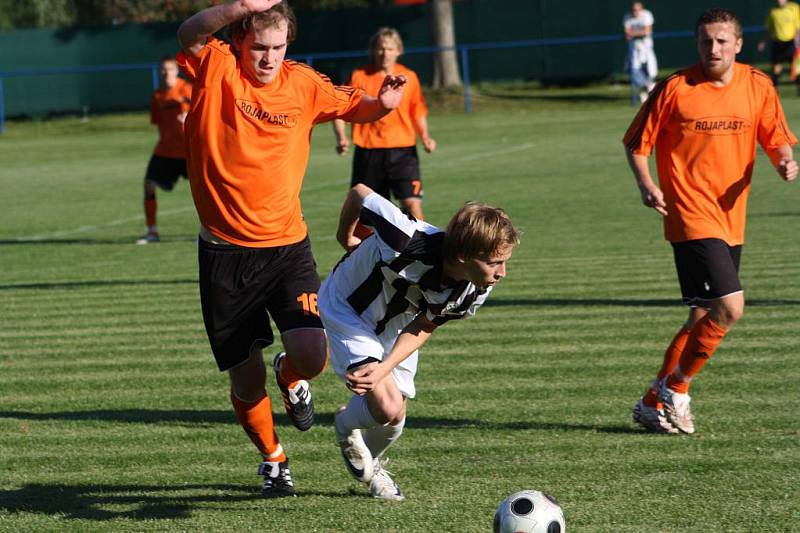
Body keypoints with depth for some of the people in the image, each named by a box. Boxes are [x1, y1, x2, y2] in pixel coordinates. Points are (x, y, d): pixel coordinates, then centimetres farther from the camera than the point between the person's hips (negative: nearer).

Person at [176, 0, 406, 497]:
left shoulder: (302, 83, 2)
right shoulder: (216, 69, -7)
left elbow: (354, 106, 15)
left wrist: (383, 103, -9)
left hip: (288, 245, 1)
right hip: (226, 252, -1)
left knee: (313, 354, -18)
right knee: (246, 378, 5)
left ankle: (291, 378, 21)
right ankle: (272, 458, 34)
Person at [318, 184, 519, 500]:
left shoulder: (476, 290, -25)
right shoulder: (409, 243, -44)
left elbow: (422, 328, -12)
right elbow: (359, 193, -28)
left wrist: (385, 368, -28)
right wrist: (346, 238, -8)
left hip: (396, 325, 5)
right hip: (347, 307, -5)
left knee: (395, 418, 8)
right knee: (387, 408, -19)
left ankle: (371, 464, 43)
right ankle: (346, 426, 17)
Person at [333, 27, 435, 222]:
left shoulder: (409, 77, 5)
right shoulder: (359, 76, -1)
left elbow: (418, 113, 15)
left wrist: (425, 137, -2)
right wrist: (341, 137, -14)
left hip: (403, 149, 0)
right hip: (368, 151, 0)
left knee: (412, 202, -14)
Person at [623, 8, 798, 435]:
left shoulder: (757, 86, 4)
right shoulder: (675, 88, -7)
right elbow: (636, 144, 0)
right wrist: (647, 185, -16)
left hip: (731, 219, 6)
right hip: (692, 218, -6)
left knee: (704, 318, 10)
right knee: (729, 307, -17)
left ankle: (654, 403, 23)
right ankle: (674, 389, 1)